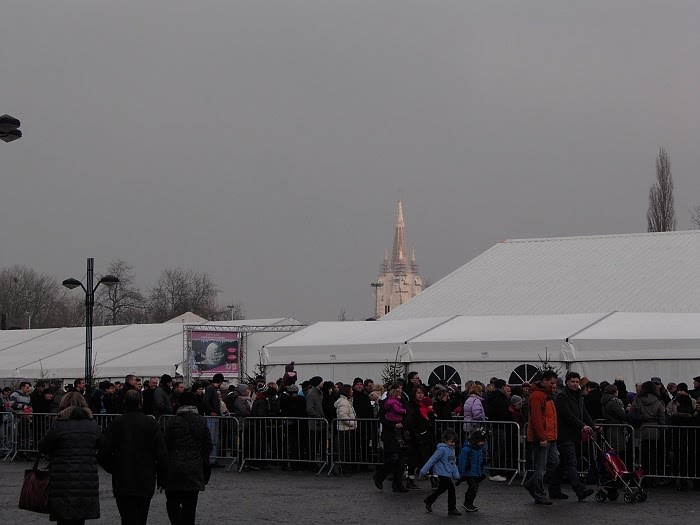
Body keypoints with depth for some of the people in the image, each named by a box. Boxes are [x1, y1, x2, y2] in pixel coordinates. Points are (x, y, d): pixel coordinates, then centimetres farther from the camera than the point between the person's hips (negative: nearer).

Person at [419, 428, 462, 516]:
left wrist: (456, 475, 9)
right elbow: (432, 460, -17)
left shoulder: (452, 449, 10)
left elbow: (453, 464, 16)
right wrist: (424, 471, -17)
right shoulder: (442, 449, -17)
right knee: (451, 489, -9)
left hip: (448, 474, 9)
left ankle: (428, 501, 40)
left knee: (441, 489, 22)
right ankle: (452, 509, -2)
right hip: (442, 473, -9)